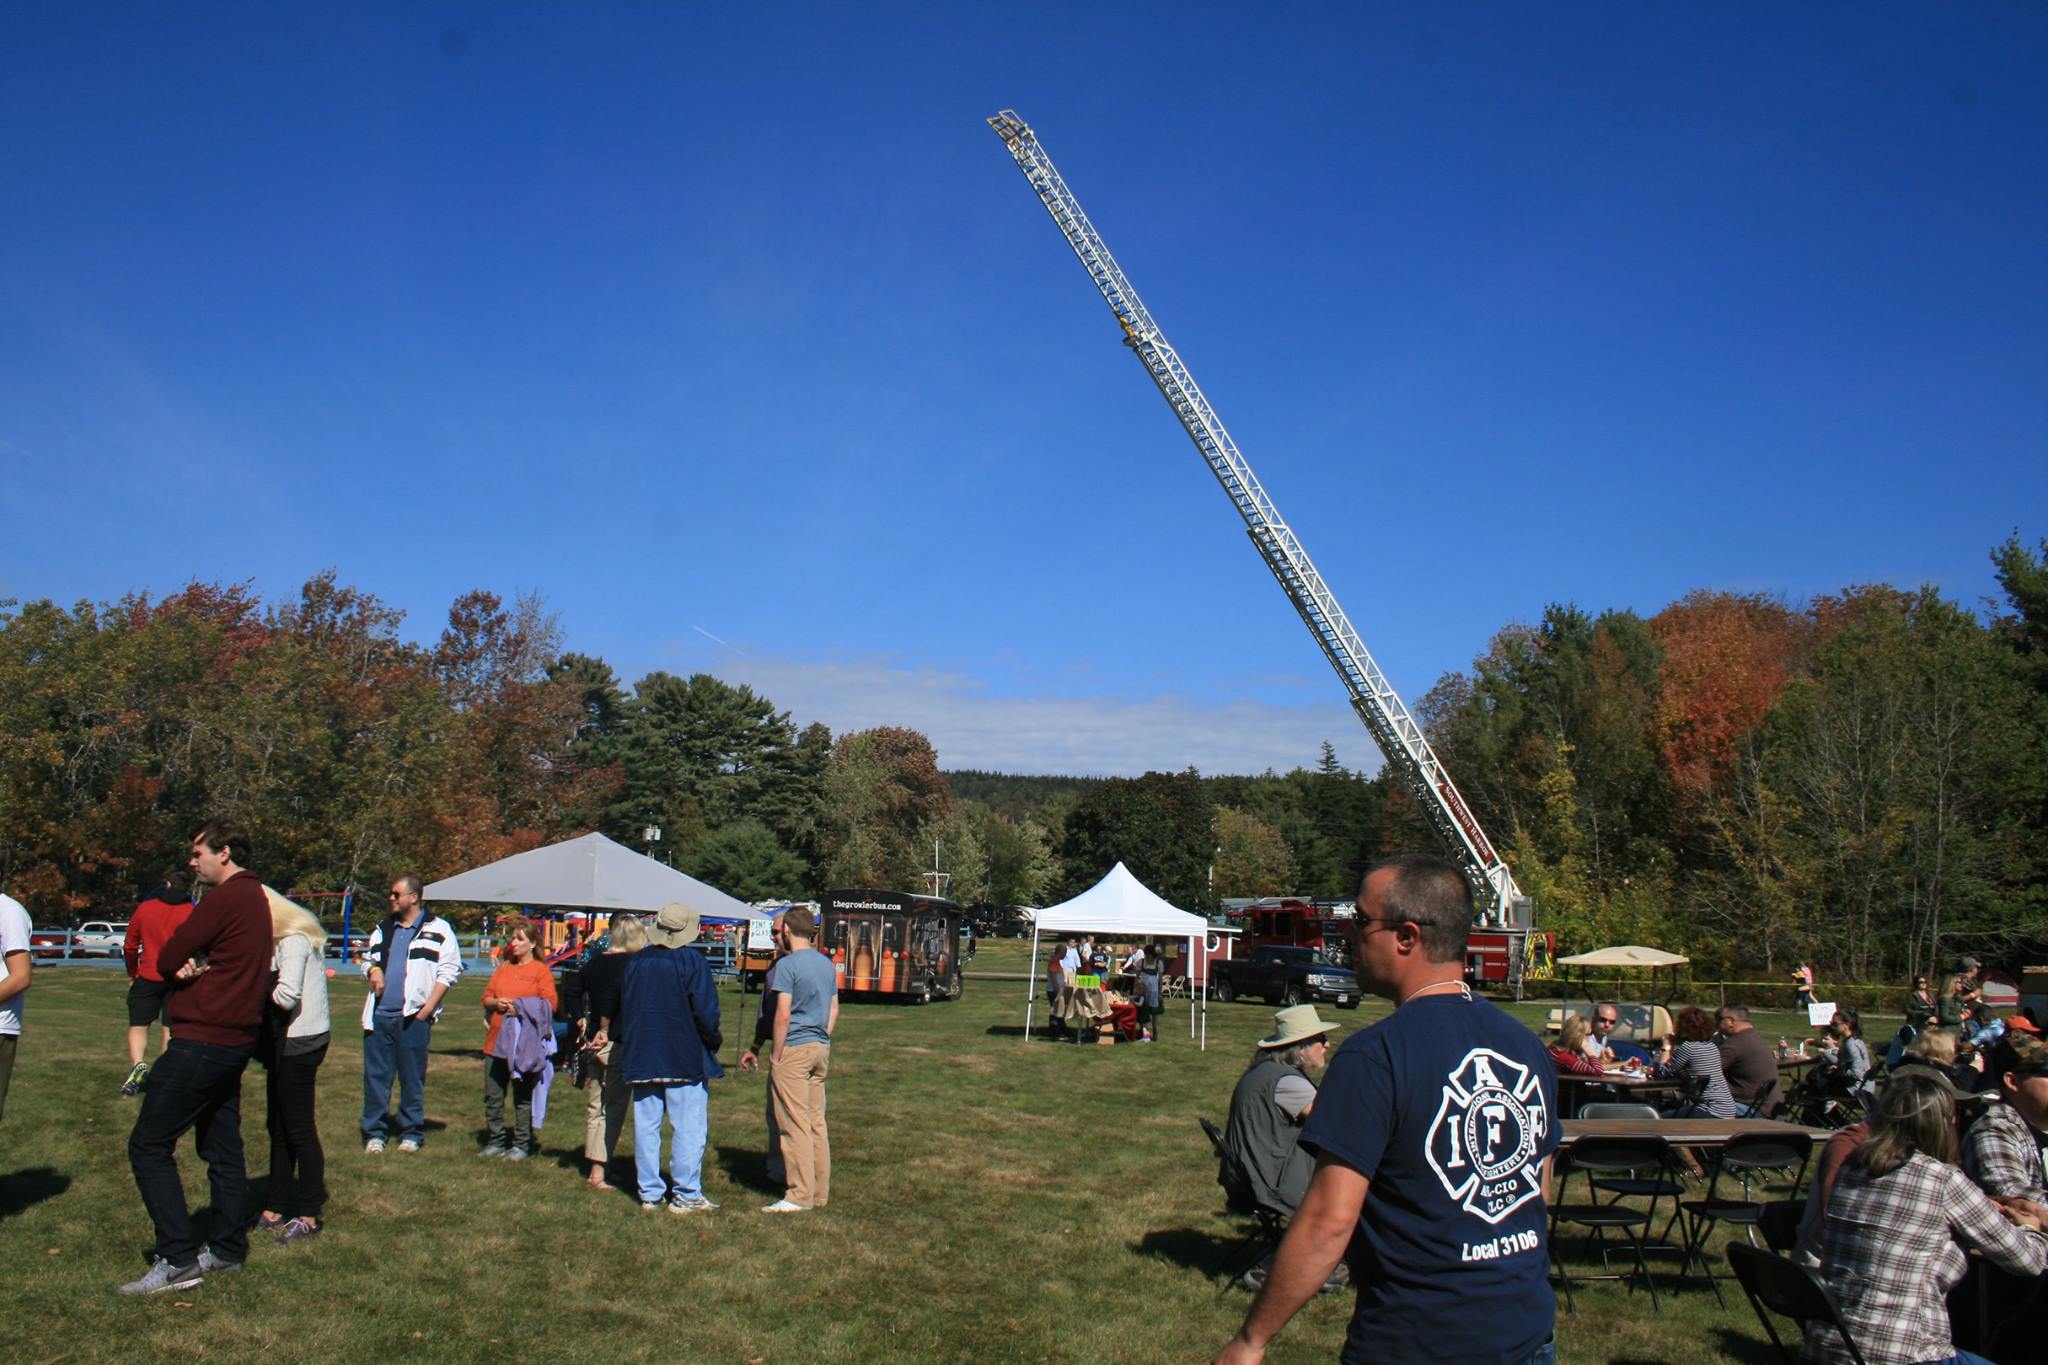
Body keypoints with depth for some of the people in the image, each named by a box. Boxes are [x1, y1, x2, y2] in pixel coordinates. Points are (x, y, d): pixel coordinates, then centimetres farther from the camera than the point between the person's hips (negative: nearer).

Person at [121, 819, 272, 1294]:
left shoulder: (225, 899, -16)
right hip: (235, 1039, 10)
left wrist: (186, 965, 8)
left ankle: (178, 1260, -7)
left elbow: (165, 961, -13)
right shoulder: (256, 898, 15)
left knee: (148, 1146, -5)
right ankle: (228, 1250, 21)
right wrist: (197, 965, -10)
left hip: (203, 1041, -10)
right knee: (222, 1148, 15)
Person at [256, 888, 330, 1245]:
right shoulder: (277, 940, 13)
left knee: (299, 1129, -2)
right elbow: (275, 994, 6)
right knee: (279, 1128, 15)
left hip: (300, 1041, -10)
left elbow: (287, 996, -24)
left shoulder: (293, 940, -16)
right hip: (286, 1041, 10)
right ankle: (277, 1209, 25)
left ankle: (309, 1216, 7)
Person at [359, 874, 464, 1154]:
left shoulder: (438, 930, -1)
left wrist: (429, 1007, -10)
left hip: (413, 1016, -5)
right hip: (379, 1014, 5)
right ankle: (374, 1132, 14)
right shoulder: (384, 929, 16)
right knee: (375, 1074, 5)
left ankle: (412, 1132, 12)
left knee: (412, 1077, 2)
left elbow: (449, 970, -4)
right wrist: (372, 970, 3)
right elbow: (368, 957, 28)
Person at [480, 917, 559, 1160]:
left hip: (524, 1044, -5)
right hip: (495, 1042, 5)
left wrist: (520, 1008, -18)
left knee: (523, 1098, 2)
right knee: (492, 1096, 8)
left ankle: (521, 1145, 9)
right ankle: (495, 1141, 20)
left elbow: (550, 1004, -9)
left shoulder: (541, 970, -1)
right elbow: (486, 997, 15)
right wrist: (497, 1003, -8)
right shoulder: (503, 968, 16)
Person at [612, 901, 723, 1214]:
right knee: (688, 1127, 1)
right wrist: (714, 1039, 4)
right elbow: (705, 1009, -13)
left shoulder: (635, 962, 4)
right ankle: (686, 1195, 2)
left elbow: (623, 1007, 11)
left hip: (642, 1057, 5)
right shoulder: (691, 960, -10)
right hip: (685, 1058, -5)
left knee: (646, 1126, 10)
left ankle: (650, 1193, 15)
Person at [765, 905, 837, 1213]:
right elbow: (834, 1010, 14)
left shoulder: (787, 965, -13)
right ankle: (820, 1192, 16)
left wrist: (776, 1055, -10)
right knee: (817, 1122, 12)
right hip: (820, 1049, 8)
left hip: (794, 1049, -8)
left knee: (795, 1125, -4)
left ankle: (800, 1195, -2)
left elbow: (783, 1016, -17)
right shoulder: (826, 963, 11)